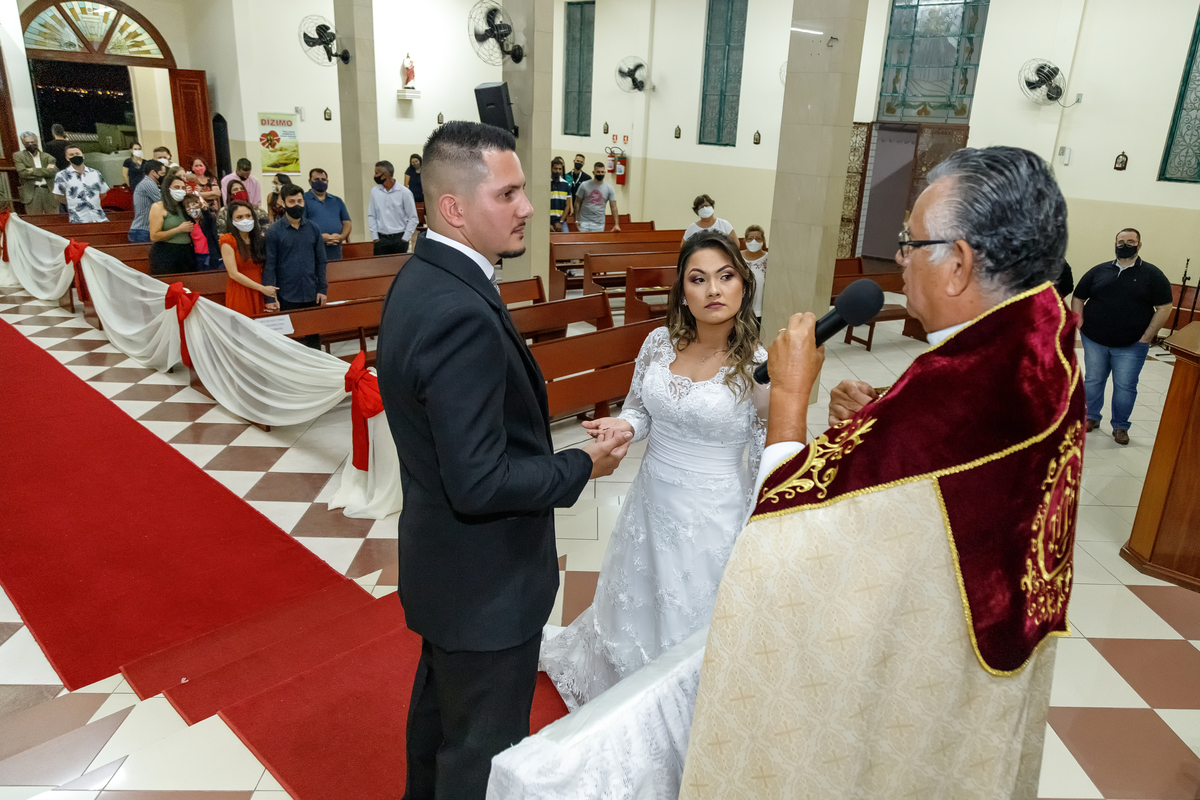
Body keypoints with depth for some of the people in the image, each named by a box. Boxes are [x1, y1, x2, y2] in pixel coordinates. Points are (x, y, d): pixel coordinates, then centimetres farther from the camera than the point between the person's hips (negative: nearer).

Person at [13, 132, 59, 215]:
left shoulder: (47, 157, 12)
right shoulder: (18, 156, 8)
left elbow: (54, 171, -5)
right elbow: (23, 172, -6)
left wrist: (33, 171, -9)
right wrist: (44, 171, -6)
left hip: (50, 192, 1)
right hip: (32, 193, -1)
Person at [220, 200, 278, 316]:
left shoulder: (260, 239, 11)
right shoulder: (228, 241, -4)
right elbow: (233, 274, -10)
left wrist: (272, 297, -4)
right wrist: (262, 288, -13)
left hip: (260, 296, 4)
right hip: (239, 295, -4)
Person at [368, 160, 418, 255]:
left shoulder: (404, 192, -5)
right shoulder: (375, 191, 4)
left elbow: (413, 218, -2)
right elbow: (371, 216, 9)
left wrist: (405, 238, -8)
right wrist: (375, 237, 1)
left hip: (399, 238, -2)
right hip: (381, 239, 2)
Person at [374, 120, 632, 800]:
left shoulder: (421, 279, 1)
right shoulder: (462, 314, -31)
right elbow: (480, 483, -30)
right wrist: (584, 465, -16)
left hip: (439, 560, 10)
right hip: (484, 583, -10)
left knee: (440, 706, 31)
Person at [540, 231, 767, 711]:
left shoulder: (758, 366, -15)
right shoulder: (659, 344, -4)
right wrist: (621, 426, -14)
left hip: (714, 517, -4)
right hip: (652, 503, 4)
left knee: (695, 634, 12)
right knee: (633, 609, 25)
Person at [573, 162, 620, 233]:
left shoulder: (609, 188, 1)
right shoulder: (584, 185, 0)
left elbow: (614, 207, -1)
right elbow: (578, 203, 4)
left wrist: (616, 224, -12)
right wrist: (576, 220, -4)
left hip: (599, 224, 1)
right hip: (584, 222, 0)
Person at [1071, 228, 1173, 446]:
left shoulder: (1152, 275, -1)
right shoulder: (1098, 271, 5)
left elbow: (1164, 308, -3)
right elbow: (1078, 299, 11)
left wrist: (1146, 338, -8)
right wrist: (1080, 326, 0)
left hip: (1132, 346, -2)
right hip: (1094, 341, 2)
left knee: (1125, 386, 3)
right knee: (1092, 381, 10)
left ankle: (1120, 426, 17)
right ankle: (1091, 417, 28)